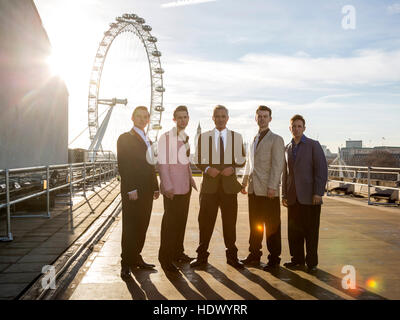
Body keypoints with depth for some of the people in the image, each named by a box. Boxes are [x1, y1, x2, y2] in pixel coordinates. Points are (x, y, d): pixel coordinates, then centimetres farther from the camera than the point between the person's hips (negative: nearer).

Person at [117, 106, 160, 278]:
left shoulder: (148, 141, 21)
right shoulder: (125, 138, -2)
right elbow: (123, 166, -11)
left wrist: (155, 187, 14)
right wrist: (131, 189, -18)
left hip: (146, 191, 7)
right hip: (132, 191, -7)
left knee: (142, 226, 9)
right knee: (130, 227, -2)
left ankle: (136, 258, 20)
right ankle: (126, 263, 6)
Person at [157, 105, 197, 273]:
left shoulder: (186, 138, 14)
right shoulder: (165, 137, -8)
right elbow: (162, 163, -12)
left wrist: (191, 180, 14)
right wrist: (167, 186, -18)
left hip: (185, 186, 7)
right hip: (172, 188, -7)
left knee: (181, 220, 13)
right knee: (170, 221, -3)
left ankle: (178, 252, 25)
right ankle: (165, 258, 7)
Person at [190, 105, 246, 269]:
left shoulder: (236, 137, 10)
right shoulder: (204, 136, 9)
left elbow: (242, 160, 10)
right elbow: (198, 160, 7)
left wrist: (232, 168, -9)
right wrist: (207, 169, -11)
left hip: (229, 184, 1)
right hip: (209, 184, 0)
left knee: (230, 221, 5)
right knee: (205, 220, 2)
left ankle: (232, 255, 18)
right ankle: (202, 256, 13)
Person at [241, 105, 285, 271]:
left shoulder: (276, 139, -4)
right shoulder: (254, 139, 18)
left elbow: (278, 165, -11)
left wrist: (272, 187, -17)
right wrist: (244, 182, 18)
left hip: (268, 190, -7)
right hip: (253, 189, 7)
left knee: (271, 226, 1)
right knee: (255, 225, 14)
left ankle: (274, 259, 12)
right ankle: (254, 256, 25)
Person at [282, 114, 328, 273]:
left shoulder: (313, 145, -1)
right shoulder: (287, 148, 15)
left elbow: (322, 169, -7)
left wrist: (318, 193, -14)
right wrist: (284, 194, 12)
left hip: (310, 196, -4)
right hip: (293, 197, 5)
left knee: (311, 231, 2)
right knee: (294, 231, 8)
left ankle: (311, 262, 14)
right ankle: (297, 259, 21)